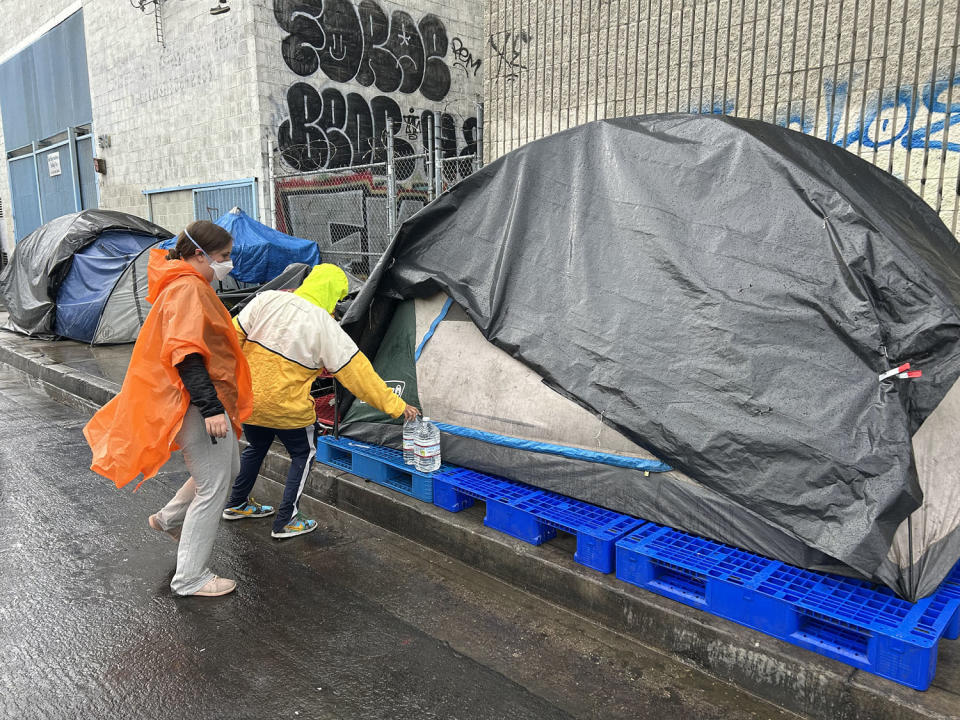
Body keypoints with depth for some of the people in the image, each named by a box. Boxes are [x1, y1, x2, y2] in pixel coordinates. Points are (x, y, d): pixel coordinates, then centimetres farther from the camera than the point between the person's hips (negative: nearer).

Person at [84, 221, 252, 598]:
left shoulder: (190, 287, 16)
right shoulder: (188, 290, -17)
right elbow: (186, 354, -26)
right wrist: (211, 406, -30)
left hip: (205, 400, 11)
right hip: (197, 405, -11)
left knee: (228, 467, 22)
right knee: (213, 488, -3)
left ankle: (170, 519, 39)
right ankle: (190, 578, 9)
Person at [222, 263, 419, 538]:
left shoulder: (267, 299, -5)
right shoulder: (325, 327, -15)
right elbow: (358, 372, -14)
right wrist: (395, 405, -8)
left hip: (246, 399, 6)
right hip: (286, 408, -5)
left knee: (257, 447, 30)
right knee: (303, 455, 19)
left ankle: (236, 504, 46)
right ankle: (286, 521, 20)